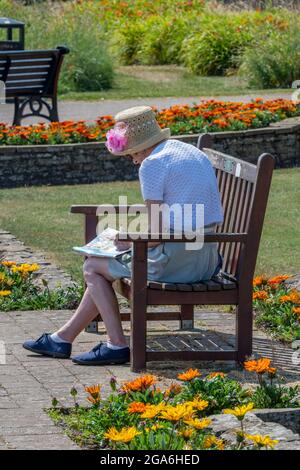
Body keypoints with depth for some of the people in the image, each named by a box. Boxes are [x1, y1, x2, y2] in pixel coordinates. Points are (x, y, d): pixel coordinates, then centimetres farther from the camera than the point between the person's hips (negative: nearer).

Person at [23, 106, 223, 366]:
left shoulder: (153, 164, -12)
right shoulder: (197, 154, 15)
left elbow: (157, 234, -15)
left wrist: (130, 243, 4)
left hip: (175, 261, -9)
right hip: (207, 259, 9)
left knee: (93, 267, 13)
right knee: (106, 267, 26)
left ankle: (117, 344, 10)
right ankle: (64, 338, 31)